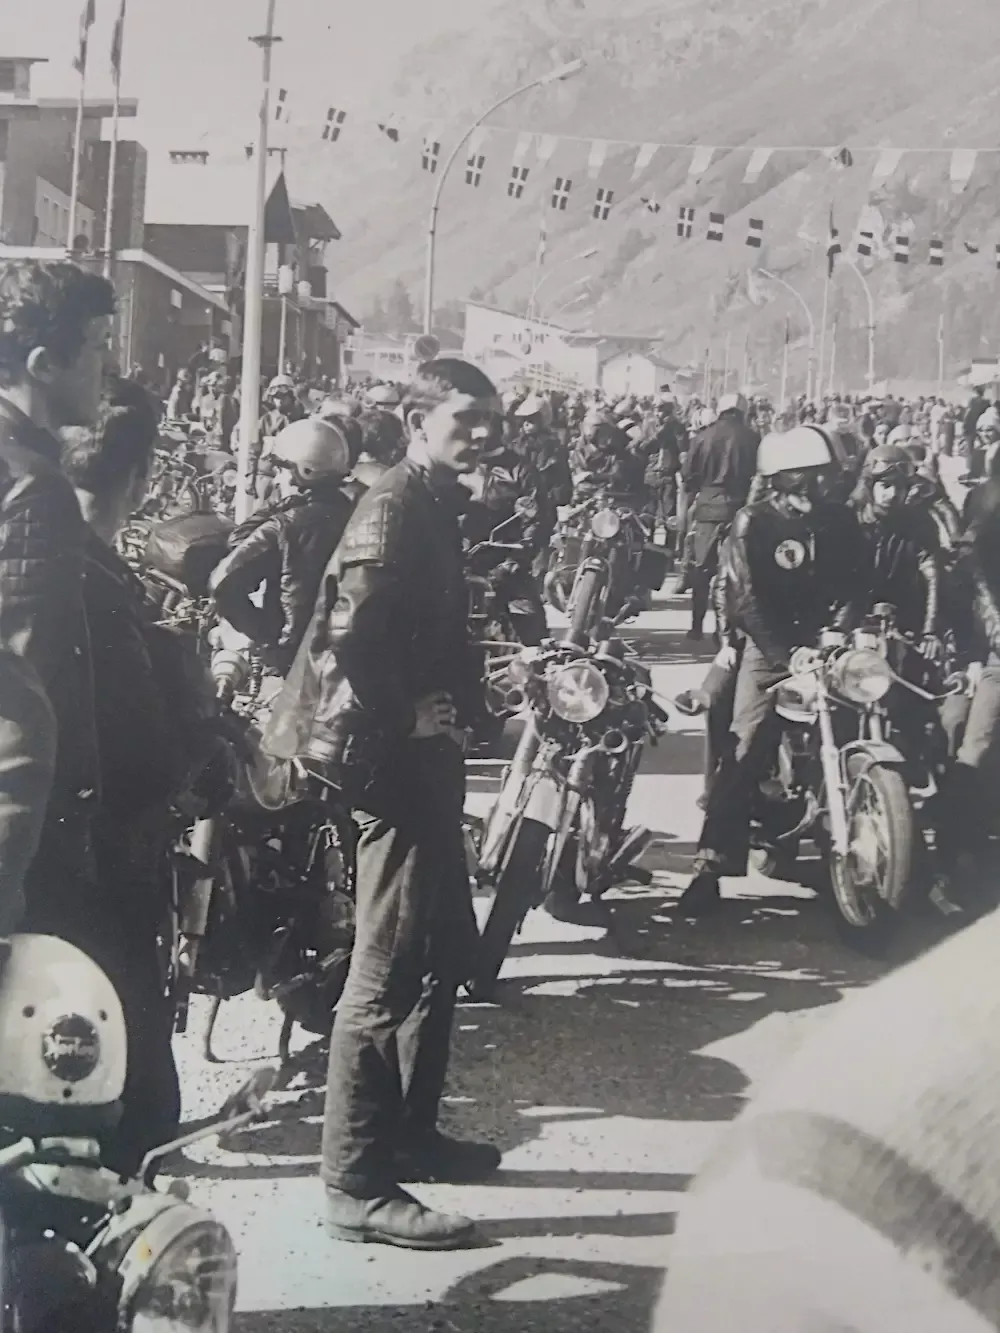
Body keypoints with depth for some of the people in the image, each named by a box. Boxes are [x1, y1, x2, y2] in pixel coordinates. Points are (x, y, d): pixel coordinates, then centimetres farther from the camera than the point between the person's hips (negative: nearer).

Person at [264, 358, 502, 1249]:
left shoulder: (435, 506, 15)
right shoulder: (395, 509, -15)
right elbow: (350, 638, -26)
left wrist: (460, 700, 9)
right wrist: (406, 724, -17)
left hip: (430, 756, 11)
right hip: (397, 761, -11)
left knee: (449, 948, 19)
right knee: (388, 972, -6)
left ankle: (411, 1131, 32)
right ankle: (356, 1185, 1)